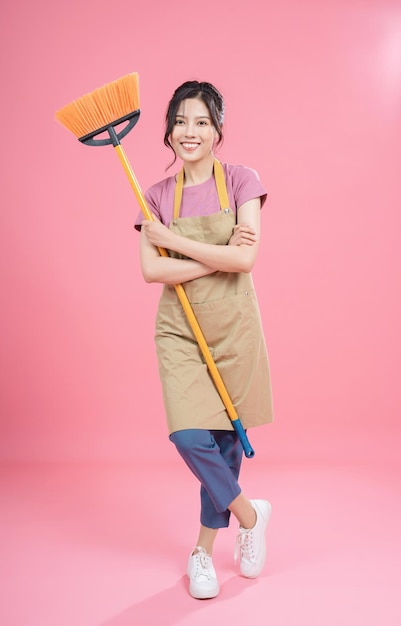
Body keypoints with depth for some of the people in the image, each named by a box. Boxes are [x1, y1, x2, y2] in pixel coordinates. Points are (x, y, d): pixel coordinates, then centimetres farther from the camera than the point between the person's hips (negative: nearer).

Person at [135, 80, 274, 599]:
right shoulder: (158, 196, 4)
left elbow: (246, 258, -14)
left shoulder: (241, 181, -1)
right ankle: (250, 514, 18)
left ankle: (204, 550, 26)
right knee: (191, 438, -10)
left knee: (226, 439, 7)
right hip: (180, 329, 1)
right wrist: (219, 257, -15)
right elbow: (151, 270, -8)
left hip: (233, 325, -1)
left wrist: (176, 240, -11)